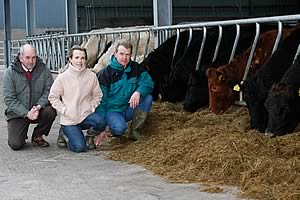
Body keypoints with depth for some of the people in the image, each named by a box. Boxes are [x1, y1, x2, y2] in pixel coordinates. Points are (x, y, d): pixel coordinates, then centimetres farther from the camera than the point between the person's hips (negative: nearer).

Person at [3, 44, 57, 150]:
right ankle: (19, 134, 24)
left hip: (38, 110, 2)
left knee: (50, 112, -31)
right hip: (17, 113, -1)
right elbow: (9, 99, -10)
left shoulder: (43, 69, -2)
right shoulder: (11, 72, -6)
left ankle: (37, 136, -1)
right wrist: (26, 113, -21)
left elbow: (49, 91, -7)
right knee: (16, 144, -16)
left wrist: (39, 106, -25)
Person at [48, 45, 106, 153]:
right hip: (69, 119, -2)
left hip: (86, 115, 2)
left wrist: (92, 107, -6)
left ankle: (90, 137, 5)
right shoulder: (62, 78, -5)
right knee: (79, 147, -14)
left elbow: (97, 95, 9)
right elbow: (53, 97, 0)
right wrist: (64, 110, -8)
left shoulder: (91, 76, 0)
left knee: (100, 122, -31)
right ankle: (64, 132, 20)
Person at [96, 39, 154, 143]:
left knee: (147, 97, -20)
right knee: (120, 127, -36)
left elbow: (148, 82, -8)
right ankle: (113, 126, 4)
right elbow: (101, 100, -11)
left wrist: (138, 92, -32)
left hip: (129, 109, 5)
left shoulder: (136, 68, 0)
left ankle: (135, 132, -10)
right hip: (112, 110, -5)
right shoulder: (105, 73, -12)